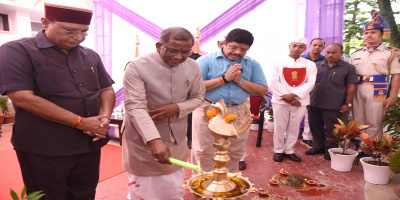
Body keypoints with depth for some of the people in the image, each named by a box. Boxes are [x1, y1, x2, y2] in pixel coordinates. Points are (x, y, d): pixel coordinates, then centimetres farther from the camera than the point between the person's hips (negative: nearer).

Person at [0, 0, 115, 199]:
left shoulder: (90, 56, 8)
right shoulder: (17, 51, -9)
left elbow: (107, 90, 11)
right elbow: (23, 98, -19)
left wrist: (104, 118, -10)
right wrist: (80, 122, -19)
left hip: (90, 144, 5)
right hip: (44, 150, -5)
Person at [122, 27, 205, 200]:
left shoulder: (193, 66, -4)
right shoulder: (137, 67, -19)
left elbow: (198, 98, 4)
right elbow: (135, 108, -25)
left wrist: (176, 108, -17)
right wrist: (154, 140, -39)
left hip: (177, 139, 4)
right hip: (144, 141, -4)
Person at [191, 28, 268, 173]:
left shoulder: (252, 64, 7)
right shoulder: (206, 60, -4)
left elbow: (262, 90, 2)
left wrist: (240, 80, -12)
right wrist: (224, 78, -16)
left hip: (239, 112, 3)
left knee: (235, 153, 14)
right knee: (203, 152, 5)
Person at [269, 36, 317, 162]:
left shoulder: (310, 65, 7)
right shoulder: (279, 63, 3)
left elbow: (310, 83, -4)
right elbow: (274, 83, -5)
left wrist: (294, 95, -17)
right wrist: (287, 98, -13)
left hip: (300, 102, 1)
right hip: (280, 101, -1)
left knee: (294, 128, 9)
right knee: (279, 127, 5)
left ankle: (289, 151, 25)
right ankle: (278, 151, 21)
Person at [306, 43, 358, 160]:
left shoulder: (348, 68, 2)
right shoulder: (317, 66, 11)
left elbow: (351, 87, 1)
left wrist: (348, 104, -5)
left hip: (334, 107, -3)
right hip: (314, 104, 4)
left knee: (332, 129, 4)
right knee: (316, 127, 14)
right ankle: (318, 146, 31)